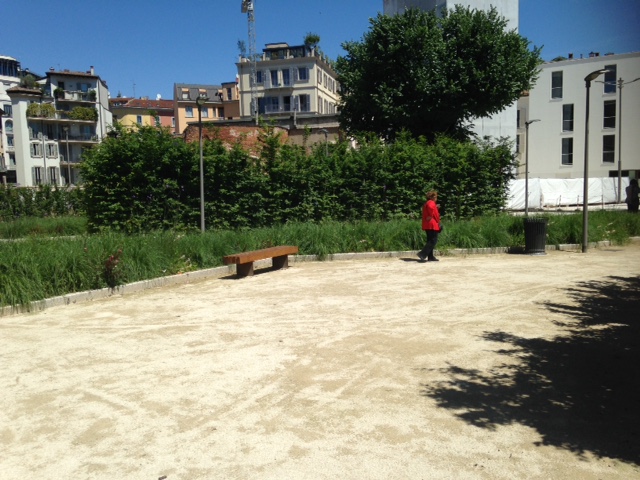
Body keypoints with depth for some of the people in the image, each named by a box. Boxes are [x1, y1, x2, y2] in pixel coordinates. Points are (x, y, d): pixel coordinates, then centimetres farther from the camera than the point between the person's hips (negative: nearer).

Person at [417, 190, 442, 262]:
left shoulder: (426, 203, 19)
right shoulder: (431, 203, -11)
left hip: (427, 225, 10)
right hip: (432, 225, -10)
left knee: (430, 240, 12)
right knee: (433, 240, -8)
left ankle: (430, 257, 13)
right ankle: (423, 253, -17)